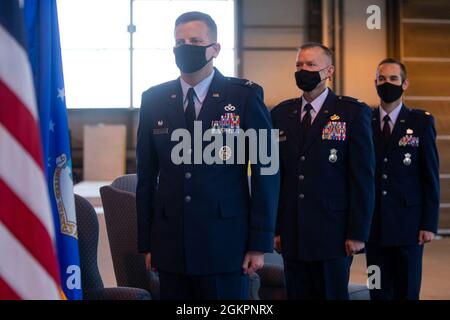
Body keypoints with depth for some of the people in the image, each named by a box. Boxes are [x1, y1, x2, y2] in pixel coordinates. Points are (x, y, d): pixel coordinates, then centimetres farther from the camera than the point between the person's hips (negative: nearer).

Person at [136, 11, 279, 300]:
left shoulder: (246, 96, -3)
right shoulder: (154, 100, 6)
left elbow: (265, 172, -3)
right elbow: (147, 176, 8)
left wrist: (260, 243, -5)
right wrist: (146, 243, 6)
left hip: (225, 244, -2)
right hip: (170, 245, 3)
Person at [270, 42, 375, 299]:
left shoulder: (354, 112, -1)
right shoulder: (281, 114, 9)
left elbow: (363, 178, -4)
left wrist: (358, 233, -9)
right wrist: (273, 227, 4)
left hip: (333, 234, -3)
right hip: (291, 236, 3)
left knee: (333, 293, 4)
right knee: (297, 294, 9)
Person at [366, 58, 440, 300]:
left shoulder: (421, 122, 1)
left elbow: (431, 177, 0)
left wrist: (429, 223, -5)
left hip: (408, 225, -1)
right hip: (374, 225, 2)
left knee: (407, 291, 6)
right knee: (378, 292, 8)